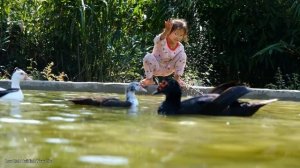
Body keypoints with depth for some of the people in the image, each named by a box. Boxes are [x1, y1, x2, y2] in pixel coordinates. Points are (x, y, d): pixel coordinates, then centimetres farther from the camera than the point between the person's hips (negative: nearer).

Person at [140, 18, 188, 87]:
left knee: (183, 55, -17)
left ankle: (177, 78, -5)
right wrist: (167, 31, -70)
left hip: (168, 69, 3)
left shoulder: (180, 47, -9)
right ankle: (149, 79, -13)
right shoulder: (162, 41, -23)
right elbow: (157, 40, -50)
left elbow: (181, 61, -3)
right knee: (148, 57, -35)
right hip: (156, 68, -3)